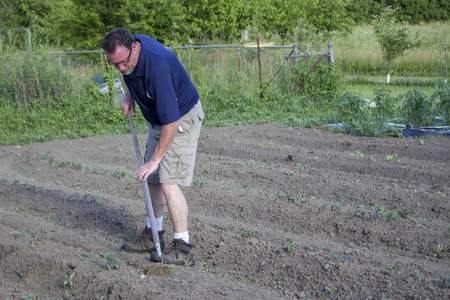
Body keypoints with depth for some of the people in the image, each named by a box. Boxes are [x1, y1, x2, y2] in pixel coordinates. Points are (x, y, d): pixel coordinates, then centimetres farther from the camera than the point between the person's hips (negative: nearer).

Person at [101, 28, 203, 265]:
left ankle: (182, 248, -8)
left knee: (169, 182, -15)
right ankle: (153, 236, 24)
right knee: (152, 179, 12)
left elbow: (171, 121, -34)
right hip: (158, 119, 9)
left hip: (182, 120, -9)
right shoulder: (129, 50, -9)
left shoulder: (157, 66, -36)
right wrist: (129, 95, 2)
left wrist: (155, 159, -29)